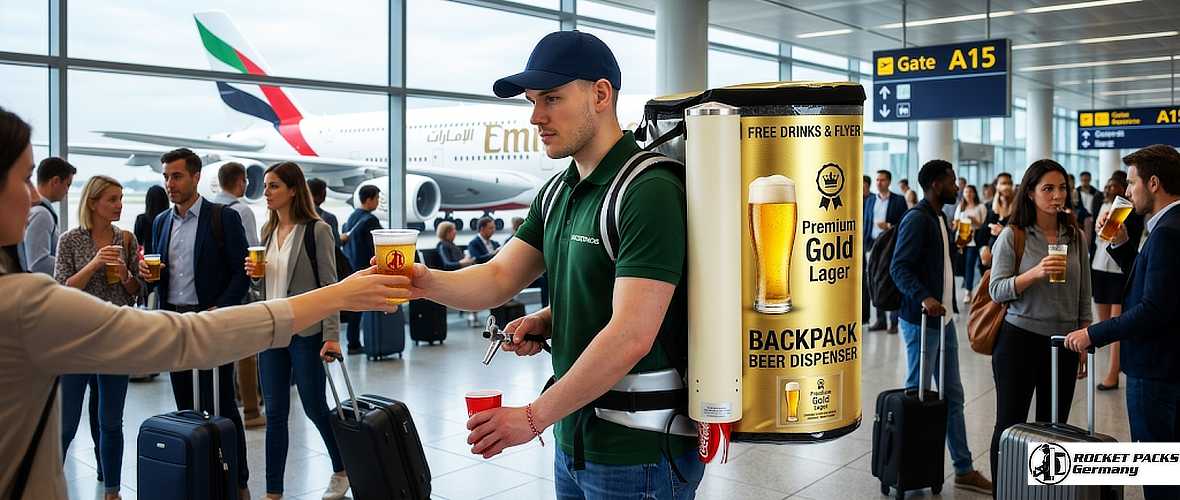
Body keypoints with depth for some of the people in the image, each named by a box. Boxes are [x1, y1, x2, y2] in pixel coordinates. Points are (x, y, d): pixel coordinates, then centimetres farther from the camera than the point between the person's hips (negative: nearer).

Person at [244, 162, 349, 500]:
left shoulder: (317, 230, -8)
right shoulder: (267, 231, 11)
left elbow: (329, 286, -9)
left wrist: (331, 336, -15)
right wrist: (253, 275, -3)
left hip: (306, 331, -5)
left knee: (314, 406, 6)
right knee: (275, 412, 7)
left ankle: (342, 470, 28)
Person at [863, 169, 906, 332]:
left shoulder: (898, 200, 0)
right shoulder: (870, 200, 13)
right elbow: (866, 223, 13)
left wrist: (890, 227, -18)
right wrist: (865, 245, 7)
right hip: (873, 246, 4)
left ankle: (893, 322, 1)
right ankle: (880, 320, 13)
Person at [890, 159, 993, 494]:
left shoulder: (939, 218, 15)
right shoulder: (917, 219, -14)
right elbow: (899, 267, -23)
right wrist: (923, 297, -33)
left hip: (943, 320, 9)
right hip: (921, 322, -9)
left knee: (953, 397, 12)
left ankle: (964, 469, 19)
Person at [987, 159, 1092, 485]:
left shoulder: (1076, 237, 5)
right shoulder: (1013, 236, -5)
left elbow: (1084, 297, 11)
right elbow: (997, 290, -10)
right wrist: (1035, 273, -25)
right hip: (1019, 339, -3)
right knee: (1010, 425, 4)